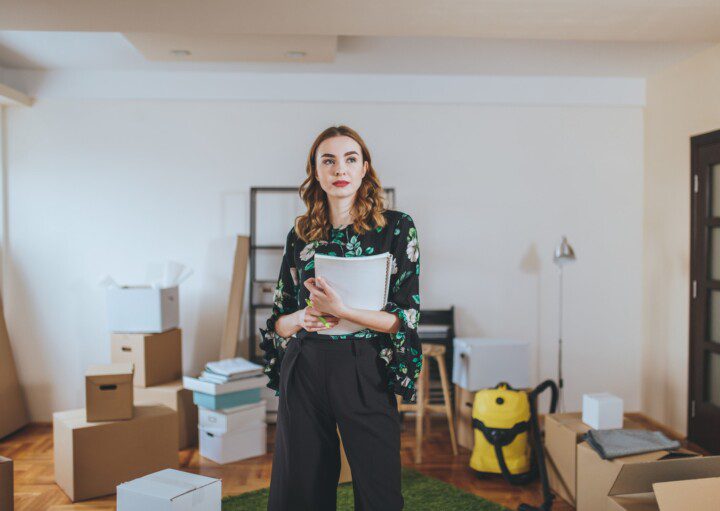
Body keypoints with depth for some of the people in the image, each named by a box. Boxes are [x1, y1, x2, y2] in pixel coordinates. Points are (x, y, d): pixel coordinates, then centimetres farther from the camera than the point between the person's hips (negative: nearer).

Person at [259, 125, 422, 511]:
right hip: (303, 372, 3)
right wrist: (302, 318, -10)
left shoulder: (396, 227, -1)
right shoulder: (299, 235, 8)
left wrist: (340, 310, -19)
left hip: (366, 373, -3)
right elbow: (278, 320, 12)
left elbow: (406, 316, -8)